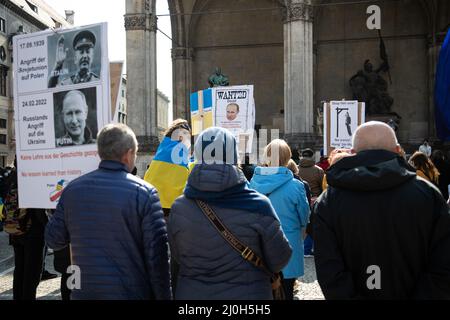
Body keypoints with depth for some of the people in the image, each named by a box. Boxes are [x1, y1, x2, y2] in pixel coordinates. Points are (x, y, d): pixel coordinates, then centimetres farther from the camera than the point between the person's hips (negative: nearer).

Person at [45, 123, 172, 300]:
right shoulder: (144, 192, -13)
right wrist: (164, 296, -6)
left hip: (84, 292, 3)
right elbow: (157, 254, -15)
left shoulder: (72, 189, -1)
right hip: (132, 292, -3)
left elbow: (53, 240, 6)